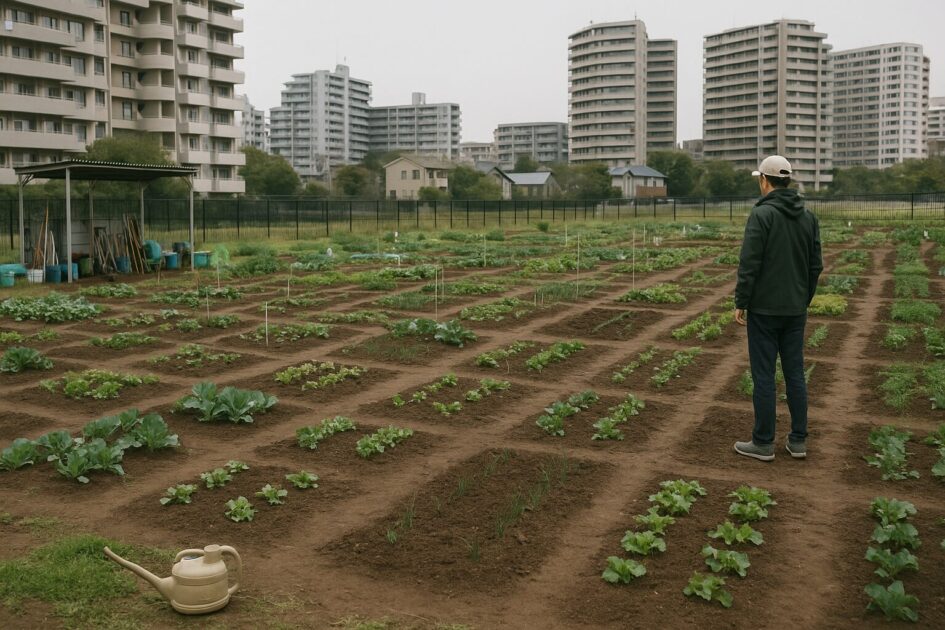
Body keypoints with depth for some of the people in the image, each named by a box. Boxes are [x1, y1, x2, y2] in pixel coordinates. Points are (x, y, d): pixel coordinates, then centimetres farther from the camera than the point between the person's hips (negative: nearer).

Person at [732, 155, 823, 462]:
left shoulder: (761, 214, -14)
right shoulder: (808, 216, 6)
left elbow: (749, 264, -17)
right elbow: (816, 265, 9)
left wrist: (740, 303, -8)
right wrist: (805, 300, 20)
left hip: (764, 309, -6)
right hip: (795, 310, 6)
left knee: (763, 374, 1)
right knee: (795, 373, 12)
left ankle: (763, 443, 8)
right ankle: (798, 440, 17)